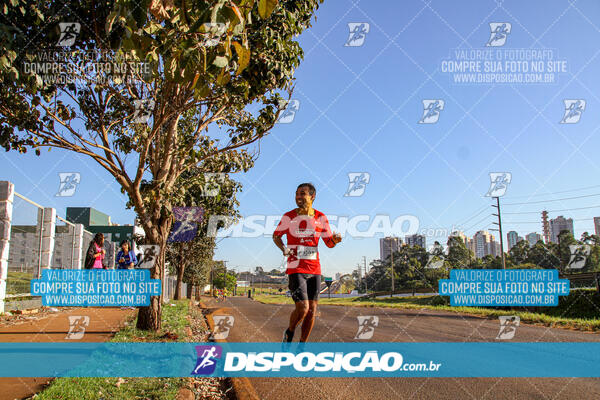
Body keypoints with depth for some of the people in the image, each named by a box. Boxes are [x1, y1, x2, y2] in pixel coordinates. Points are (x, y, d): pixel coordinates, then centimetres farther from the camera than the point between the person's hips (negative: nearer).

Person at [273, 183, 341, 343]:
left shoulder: (320, 218, 4)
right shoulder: (288, 217, -3)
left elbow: (329, 243, 9)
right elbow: (276, 236, 10)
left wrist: (335, 239, -14)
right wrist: (283, 248, -10)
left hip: (314, 270, 3)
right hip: (296, 270, -3)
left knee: (312, 311, 5)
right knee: (302, 308, -14)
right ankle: (289, 332, 17)